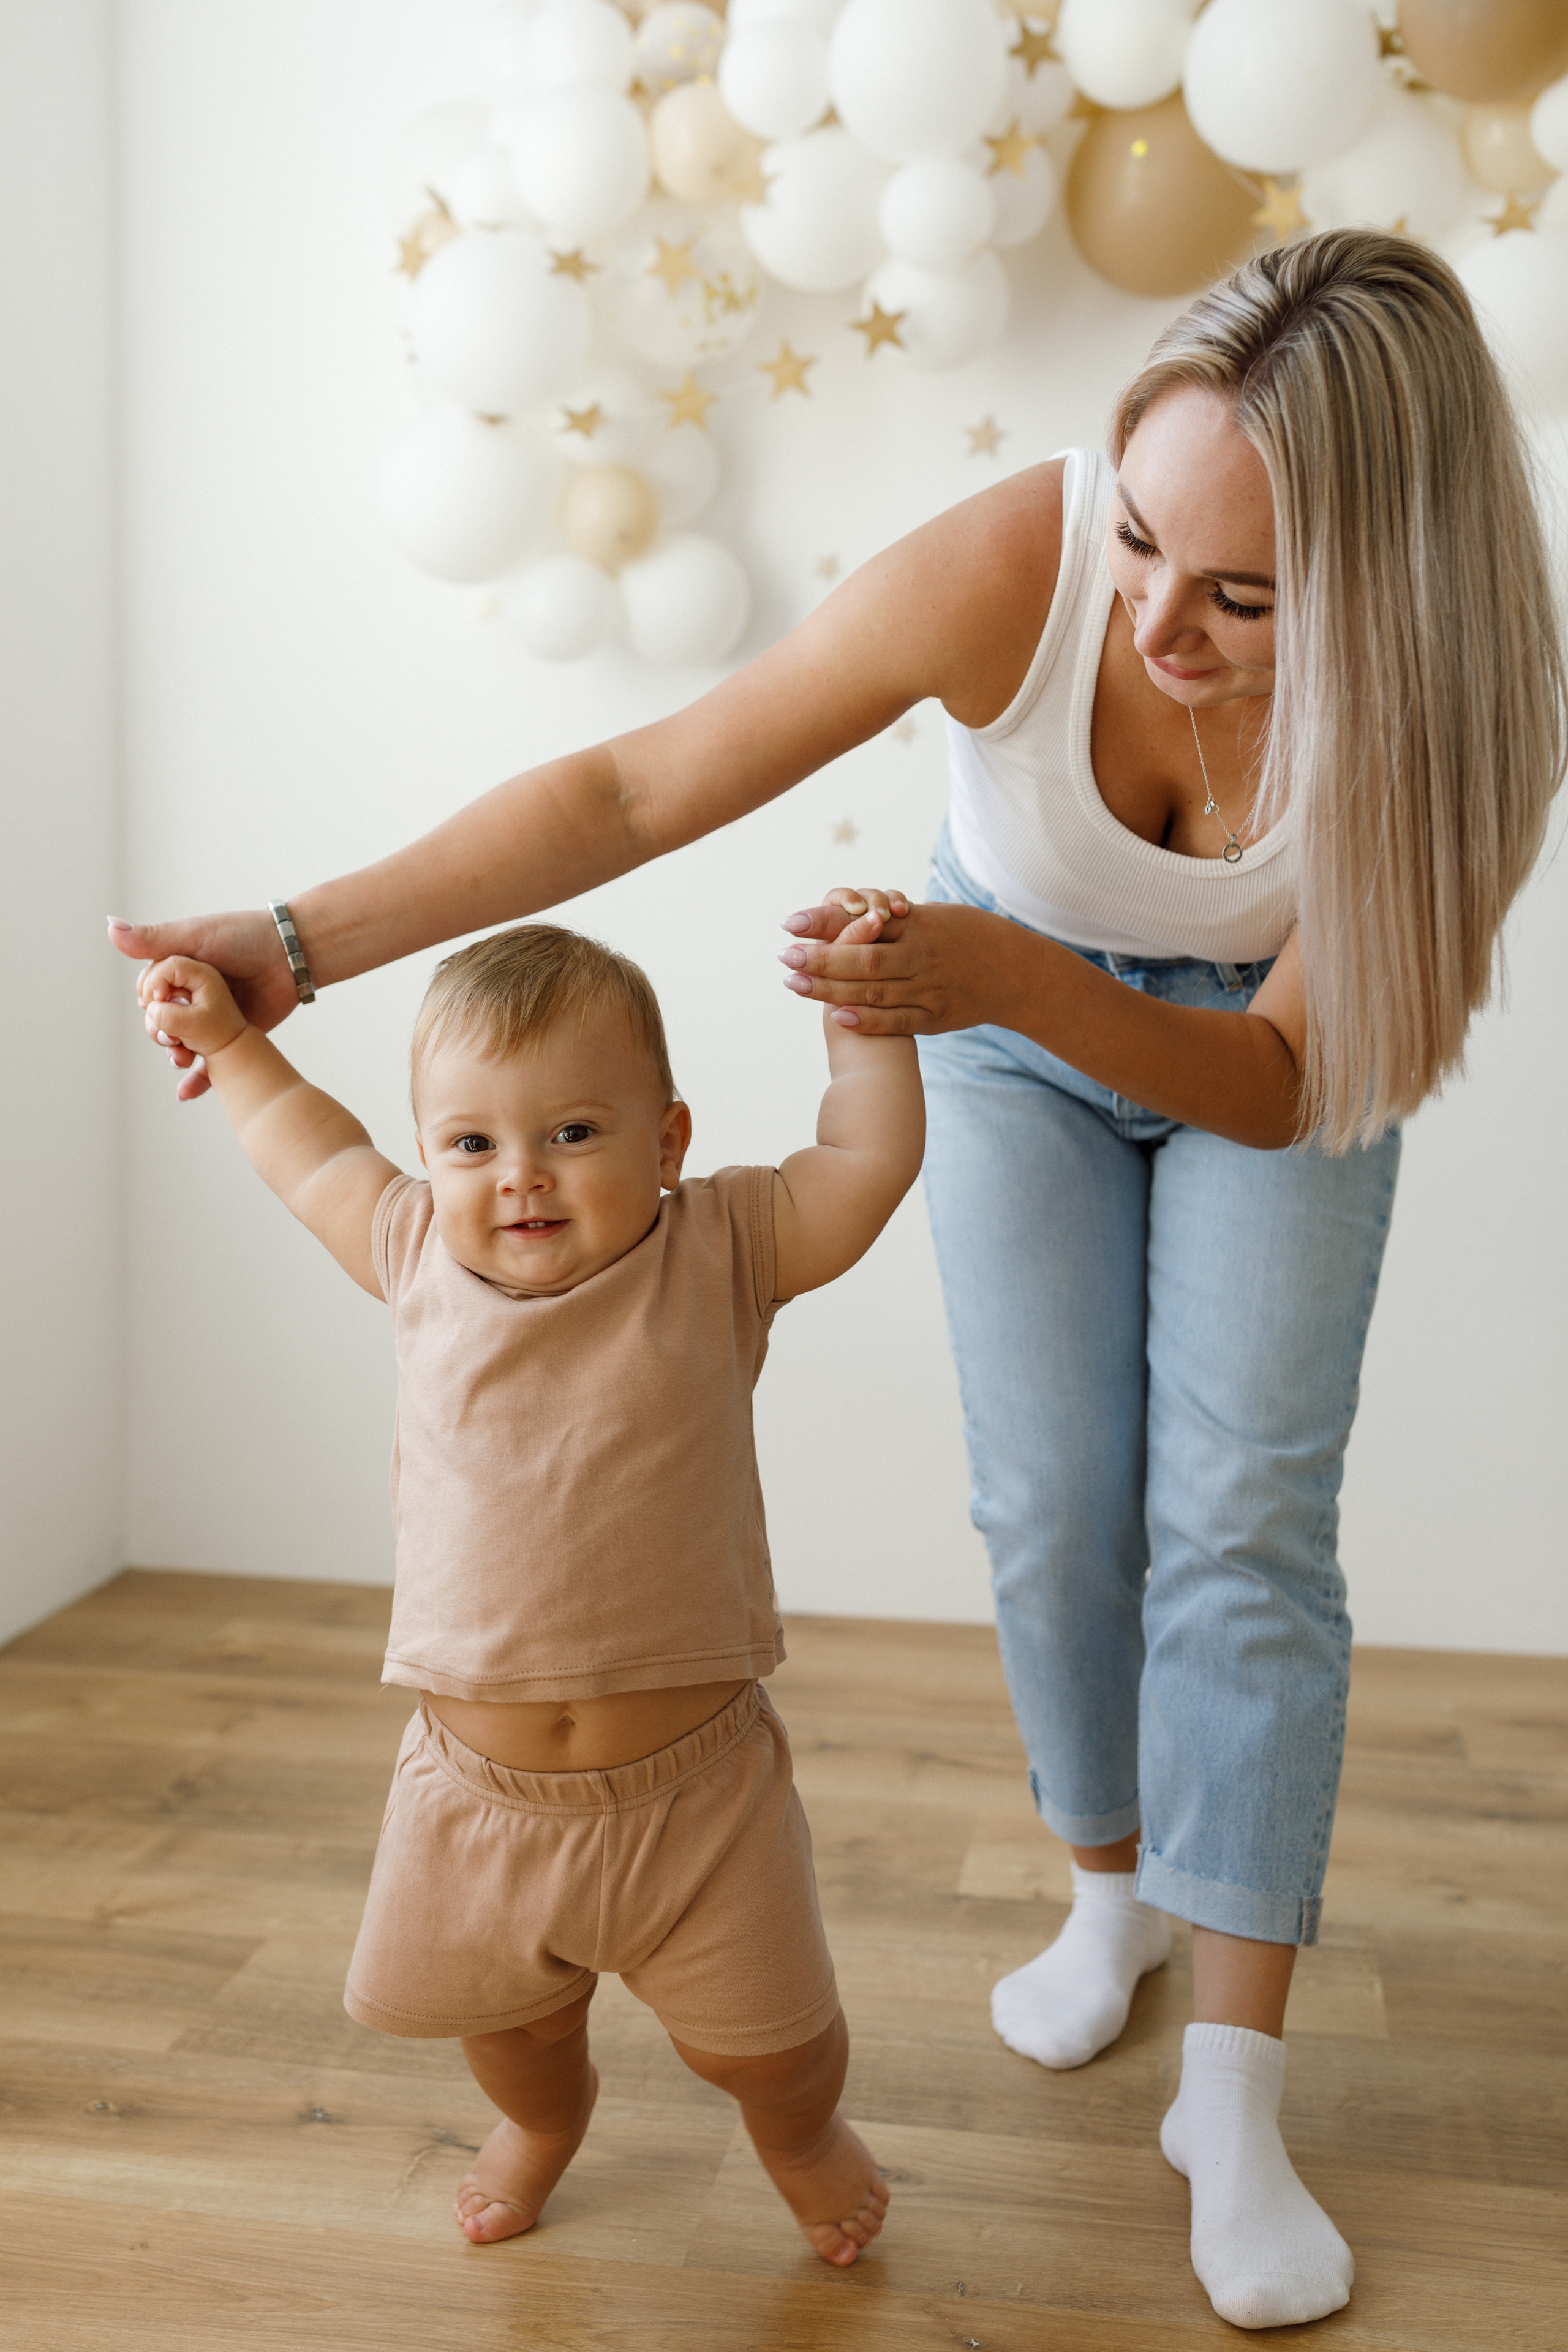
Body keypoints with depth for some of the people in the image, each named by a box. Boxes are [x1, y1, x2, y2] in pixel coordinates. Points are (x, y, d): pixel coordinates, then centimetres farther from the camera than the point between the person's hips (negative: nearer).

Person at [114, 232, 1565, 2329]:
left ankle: (1235, 2101, -1)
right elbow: (637, 789, -28)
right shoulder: (1006, 575, -36)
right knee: (1054, 1509, 0)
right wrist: (304, 941, -31)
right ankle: (1112, 1891, 28)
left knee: (1242, 1522, -10)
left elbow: (1280, 1087, -29)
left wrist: (1015, 979, -47)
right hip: (1014, 1011, 1)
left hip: (1270, 1036, 0)